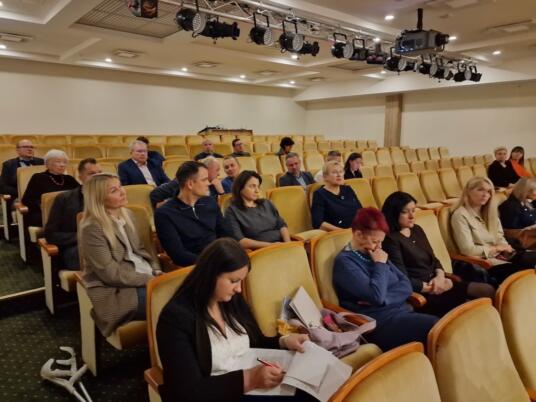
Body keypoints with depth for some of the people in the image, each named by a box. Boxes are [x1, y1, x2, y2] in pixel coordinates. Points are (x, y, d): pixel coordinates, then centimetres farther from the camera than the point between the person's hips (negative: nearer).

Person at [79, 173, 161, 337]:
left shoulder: (127, 215, 9)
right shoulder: (92, 229, -15)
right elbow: (111, 274, -17)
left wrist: (156, 271, -3)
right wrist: (150, 280, -18)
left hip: (145, 276, 7)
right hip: (114, 290, -7)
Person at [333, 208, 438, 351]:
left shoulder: (375, 254, 14)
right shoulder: (345, 261, -10)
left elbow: (406, 285, 8)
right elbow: (377, 295, -21)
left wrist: (383, 299, -11)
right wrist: (380, 264, -6)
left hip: (401, 311, 8)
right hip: (381, 323, -7)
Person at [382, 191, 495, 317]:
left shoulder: (417, 230, 13)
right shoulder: (391, 240, -14)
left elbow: (433, 259, 16)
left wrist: (440, 276, -5)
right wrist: (433, 287, -10)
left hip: (436, 282, 8)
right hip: (420, 292, -8)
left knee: (488, 291, -5)